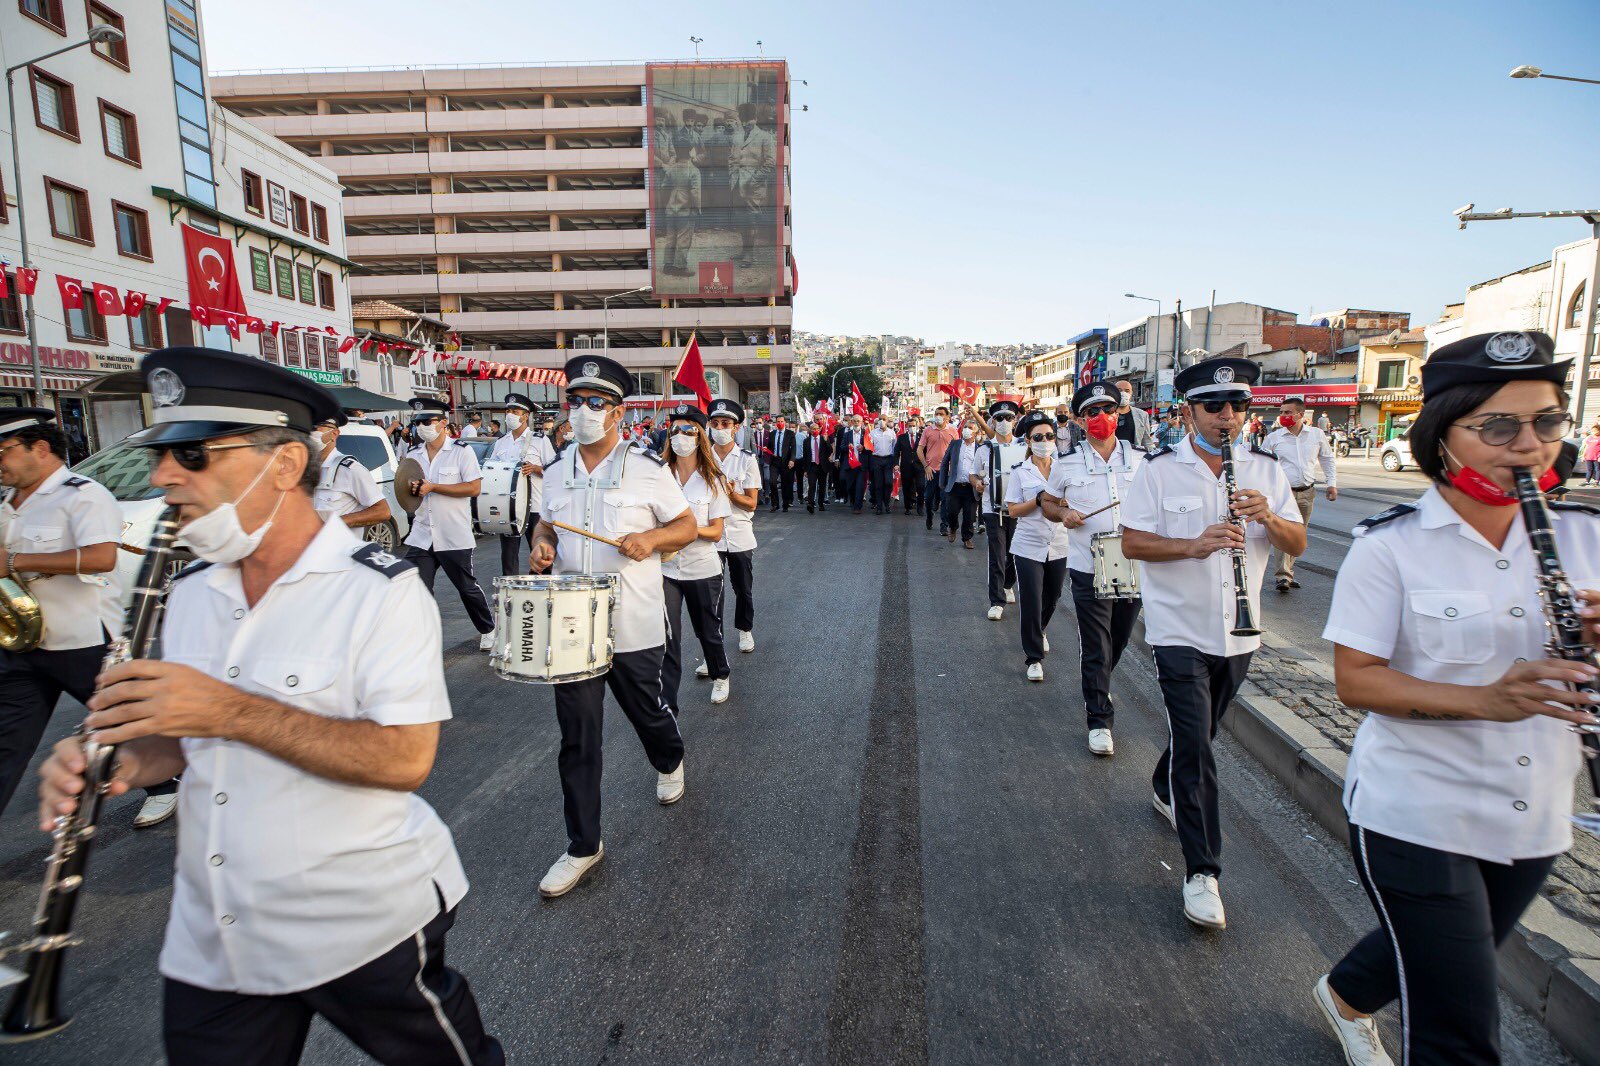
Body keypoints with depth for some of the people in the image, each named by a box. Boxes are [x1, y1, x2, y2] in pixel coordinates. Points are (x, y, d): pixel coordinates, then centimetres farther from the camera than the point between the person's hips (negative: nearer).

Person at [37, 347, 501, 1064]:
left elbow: (406, 759, -25)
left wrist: (231, 710, -28)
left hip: (365, 930, -5)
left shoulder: (380, 589, -19)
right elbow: (182, 737, 15)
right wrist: (127, 760, -7)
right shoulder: (189, 592, 5)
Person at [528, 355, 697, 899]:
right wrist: (542, 545, -1)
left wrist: (650, 538, -20)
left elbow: (687, 526, -1)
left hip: (634, 625, -3)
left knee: (647, 712, 17)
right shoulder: (556, 473, 7)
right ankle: (583, 845, 20)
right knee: (577, 737, 5)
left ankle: (670, 763, 52)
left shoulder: (648, 468, -6)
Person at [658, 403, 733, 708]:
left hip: (703, 568, 0)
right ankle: (666, 709, 3)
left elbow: (717, 531, -6)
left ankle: (720, 676, 45)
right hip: (665, 568, 0)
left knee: (709, 631, 16)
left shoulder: (712, 479, -3)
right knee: (667, 640, -6)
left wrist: (693, 529, -24)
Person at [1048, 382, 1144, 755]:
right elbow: (1049, 503, 13)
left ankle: (1096, 688, 45)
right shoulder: (1067, 464, -1)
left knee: (1119, 641, 18)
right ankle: (1099, 720, 10)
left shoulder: (1140, 459, 4)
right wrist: (1064, 515, -10)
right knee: (1095, 649, -1)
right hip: (1088, 568, -3)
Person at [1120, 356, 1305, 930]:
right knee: (1194, 747, -5)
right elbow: (1131, 542, -10)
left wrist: (1269, 517, -18)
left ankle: (1165, 788, 49)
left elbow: (1298, 544, 3)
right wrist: (1195, 545, -25)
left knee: (1198, 734, 21)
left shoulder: (1265, 469, 4)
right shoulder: (1159, 469, -7)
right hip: (1179, 631, -4)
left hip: (1238, 631, 5)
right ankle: (1201, 872, 5)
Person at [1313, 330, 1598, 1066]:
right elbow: (1354, 679, -16)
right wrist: (1482, 699, -29)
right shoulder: (1390, 545, -15)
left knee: (1441, 963, 28)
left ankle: (1345, 997, 56)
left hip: (1535, 820, 6)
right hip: (1413, 819, -6)